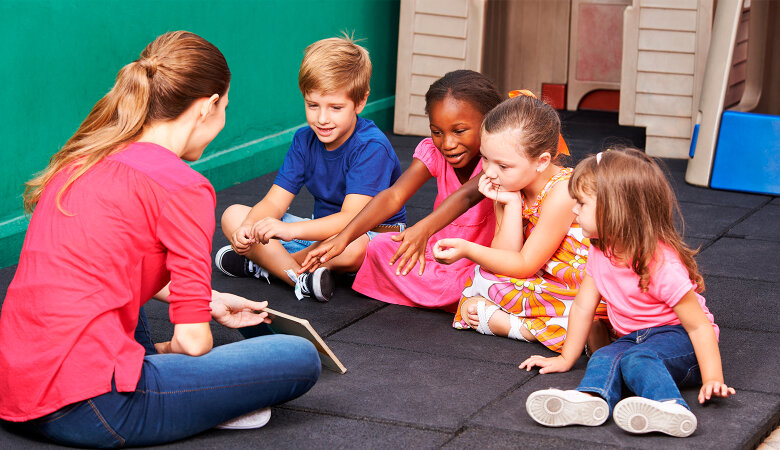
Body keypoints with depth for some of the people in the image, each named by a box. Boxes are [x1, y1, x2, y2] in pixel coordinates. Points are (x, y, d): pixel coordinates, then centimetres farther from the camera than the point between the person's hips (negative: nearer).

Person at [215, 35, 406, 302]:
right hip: (323, 229, 7)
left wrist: (289, 230, -46)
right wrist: (248, 228, -30)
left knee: (352, 247, -43)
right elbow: (275, 201, -6)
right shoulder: (305, 140, -2)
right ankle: (301, 279, -28)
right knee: (233, 216, -7)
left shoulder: (372, 147, -22)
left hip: (373, 234, -6)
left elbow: (351, 219, -31)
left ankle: (261, 264, -19)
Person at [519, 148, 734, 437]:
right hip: (634, 338, 6)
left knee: (637, 358, -35)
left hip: (678, 338, -6)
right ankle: (589, 400, -55)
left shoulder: (663, 265, -23)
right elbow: (583, 307, 11)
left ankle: (670, 408, -61)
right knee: (604, 358, -25)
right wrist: (566, 358, 15)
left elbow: (699, 325, -21)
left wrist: (712, 381, -26)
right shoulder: (601, 252, 0)